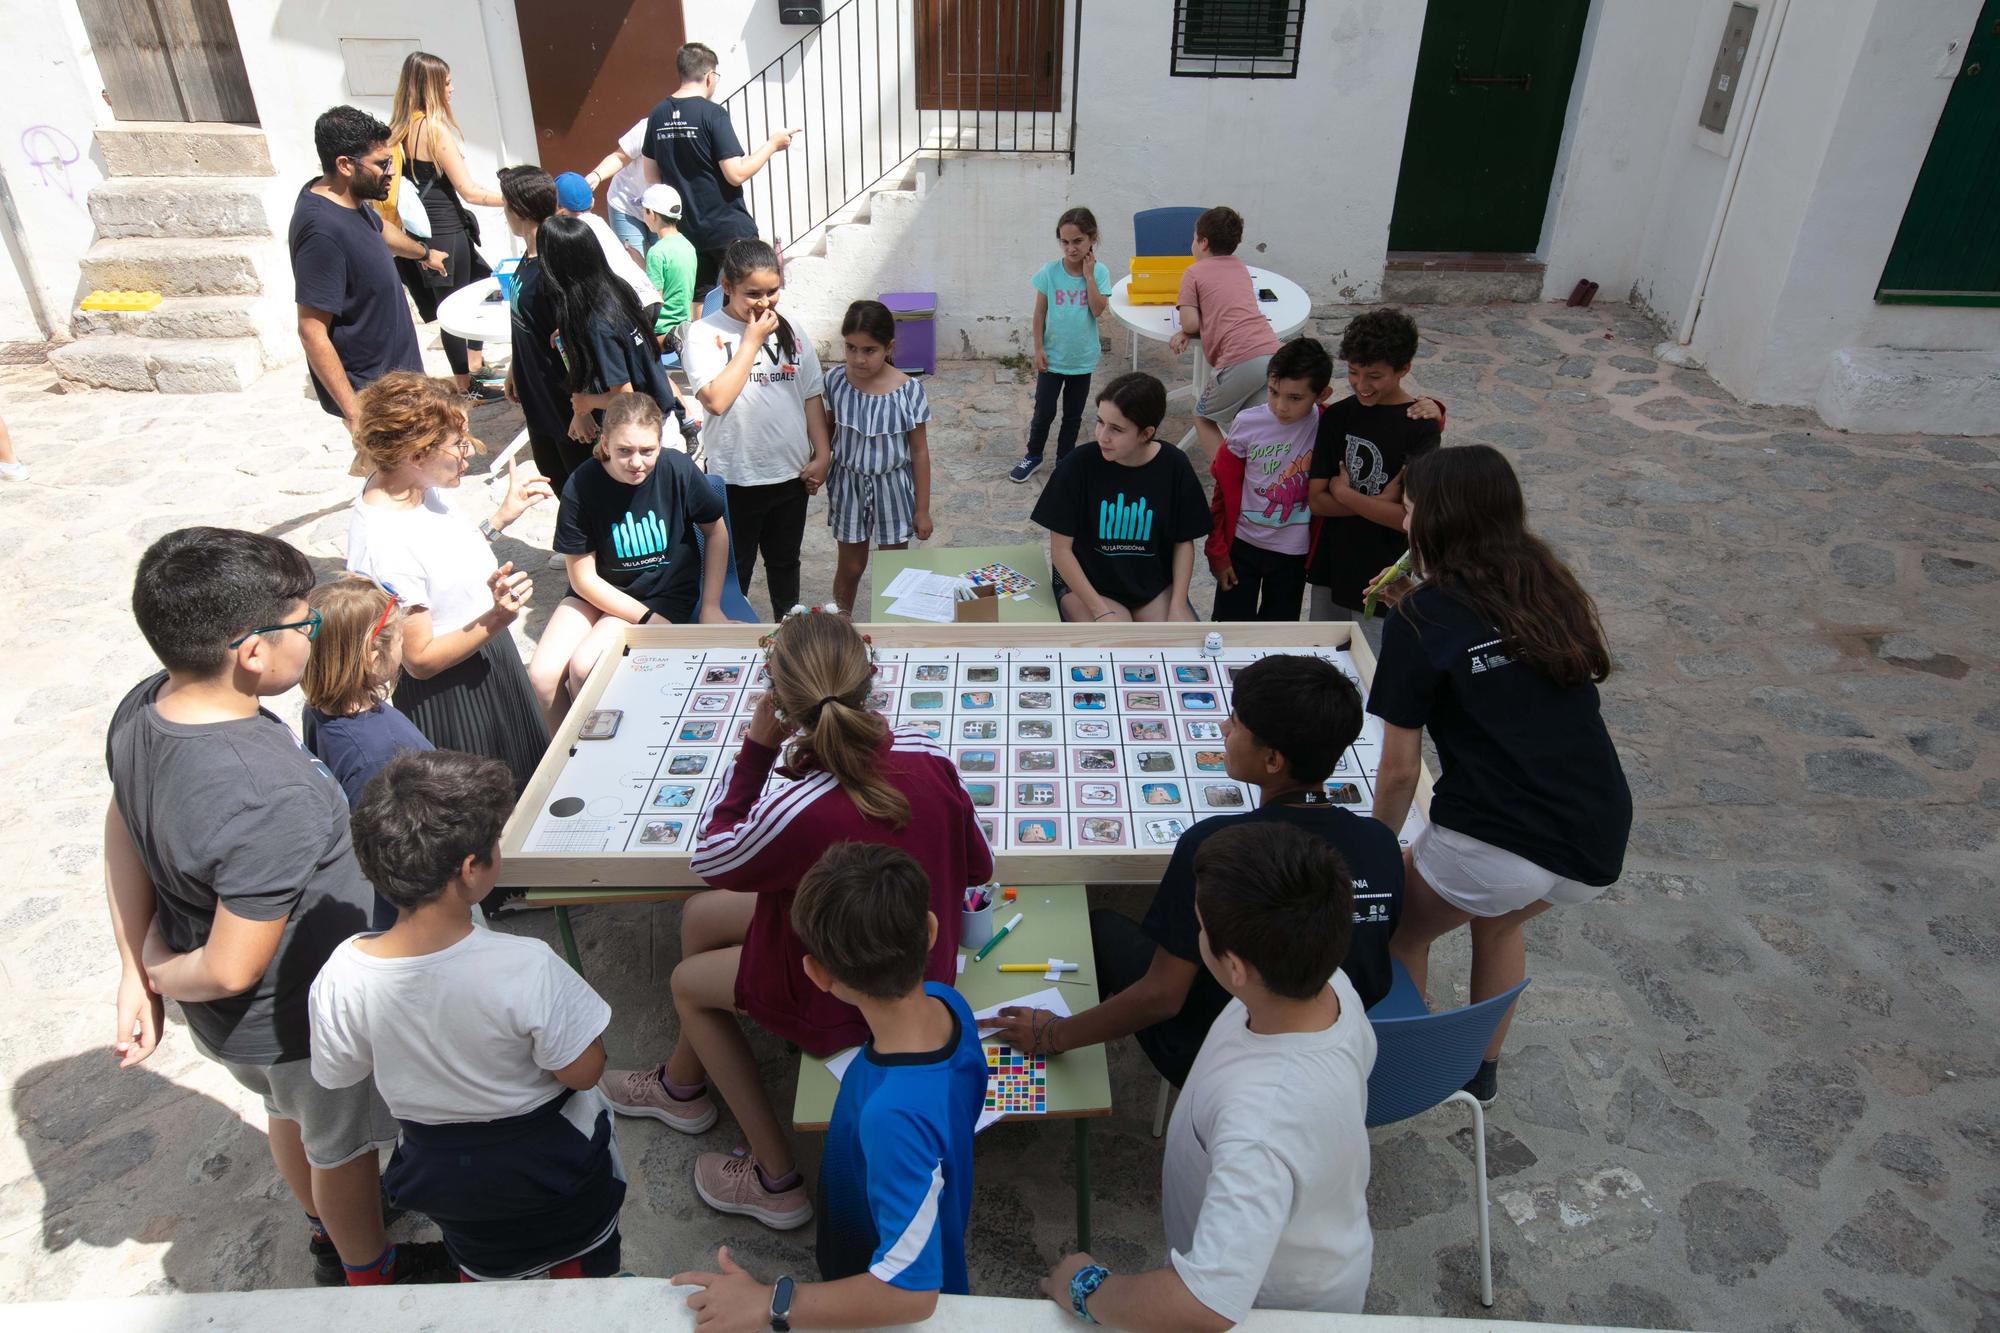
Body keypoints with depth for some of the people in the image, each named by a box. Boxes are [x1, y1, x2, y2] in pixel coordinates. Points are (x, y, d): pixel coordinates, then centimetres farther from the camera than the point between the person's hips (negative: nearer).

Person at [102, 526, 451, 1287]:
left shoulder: (139, 711, -14)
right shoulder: (274, 801, -41)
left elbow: (122, 826, 1)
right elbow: (232, 969, -33)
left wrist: (137, 970, 4)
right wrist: (161, 974, -11)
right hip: (295, 1020, -8)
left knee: (292, 1114, 33)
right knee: (342, 1142, 22)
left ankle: (327, 1231, 62)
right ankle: (368, 1270, 50)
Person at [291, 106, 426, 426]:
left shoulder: (346, 199, 1)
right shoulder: (323, 231, -29)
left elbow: (378, 229, 27)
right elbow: (312, 332, -28)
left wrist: (424, 252, 46)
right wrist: (353, 412, -29)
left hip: (389, 368, 10)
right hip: (368, 393, -10)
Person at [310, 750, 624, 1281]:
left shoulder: (341, 977, -27)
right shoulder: (526, 968, -38)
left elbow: (340, 1076, -8)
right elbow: (583, 1072, -25)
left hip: (437, 1173, 3)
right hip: (550, 1161, -3)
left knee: (484, 1276, 35)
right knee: (579, 1275, 30)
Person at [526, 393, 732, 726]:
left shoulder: (678, 470, -17)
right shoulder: (581, 486, -16)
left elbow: (716, 533, 0)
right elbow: (583, 578, -9)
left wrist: (710, 607, -5)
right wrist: (648, 620, -16)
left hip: (665, 592, -2)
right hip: (599, 592, 2)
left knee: (584, 667, -24)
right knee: (542, 674, -19)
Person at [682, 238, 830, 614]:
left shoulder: (790, 331, 3)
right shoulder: (704, 334, -10)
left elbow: (812, 397, 7)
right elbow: (716, 400, -24)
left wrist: (822, 455, 0)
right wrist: (752, 340, -18)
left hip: (792, 472, 4)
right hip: (736, 477, -4)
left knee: (785, 560, 21)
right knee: (735, 568, 11)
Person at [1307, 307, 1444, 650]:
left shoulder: (1420, 427, -13)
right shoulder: (1337, 416, 1)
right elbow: (1316, 499, -4)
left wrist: (1344, 494, -11)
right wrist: (1378, 502, -16)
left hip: (1382, 582, -5)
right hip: (1330, 569, 5)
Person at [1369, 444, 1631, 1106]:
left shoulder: (1423, 617, -6)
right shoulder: (1551, 587, 9)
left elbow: (1399, 769, -5)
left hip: (1495, 840, -6)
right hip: (1600, 849, 6)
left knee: (1398, 926, 23)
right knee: (1498, 920, 35)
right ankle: (1480, 1069, 49)